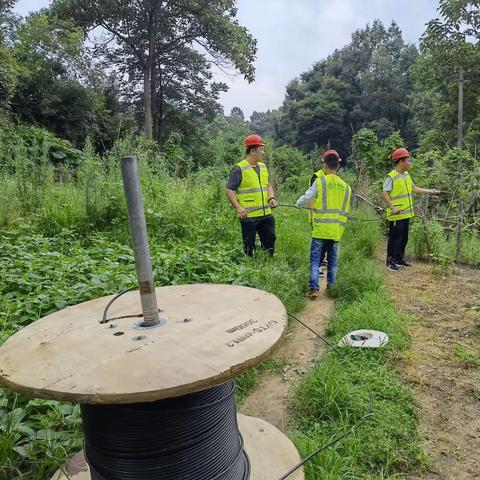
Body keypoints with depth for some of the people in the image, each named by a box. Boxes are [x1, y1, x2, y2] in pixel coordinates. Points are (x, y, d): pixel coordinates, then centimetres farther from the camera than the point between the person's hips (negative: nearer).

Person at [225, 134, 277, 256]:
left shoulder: (263, 166, 12)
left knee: (270, 240, 13)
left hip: (266, 214, 7)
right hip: (249, 216, -6)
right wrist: (238, 208, -21)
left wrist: (271, 198, 0)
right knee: (249, 247, 4)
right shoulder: (239, 169, -10)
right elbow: (229, 190, -12)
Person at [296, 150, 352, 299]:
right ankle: (331, 287, 24)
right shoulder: (345, 186, 9)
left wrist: (297, 204, 13)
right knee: (333, 259, 16)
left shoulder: (319, 181, -6)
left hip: (320, 229, -4)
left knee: (315, 259, 3)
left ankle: (313, 288, -4)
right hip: (337, 230, 4)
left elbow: (306, 198, -6)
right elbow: (346, 210, 15)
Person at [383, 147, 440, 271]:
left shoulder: (406, 175, 12)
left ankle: (399, 259, 27)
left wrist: (429, 191, 15)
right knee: (395, 238, -2)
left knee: (404, 238, 15)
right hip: (396, 215, -9)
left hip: (406, 214, 9)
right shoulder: (391, 177, -15)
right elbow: (385, 194, -19)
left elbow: (414, 188, 20)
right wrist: (392, 208, -27)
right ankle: (390, 262, 7)